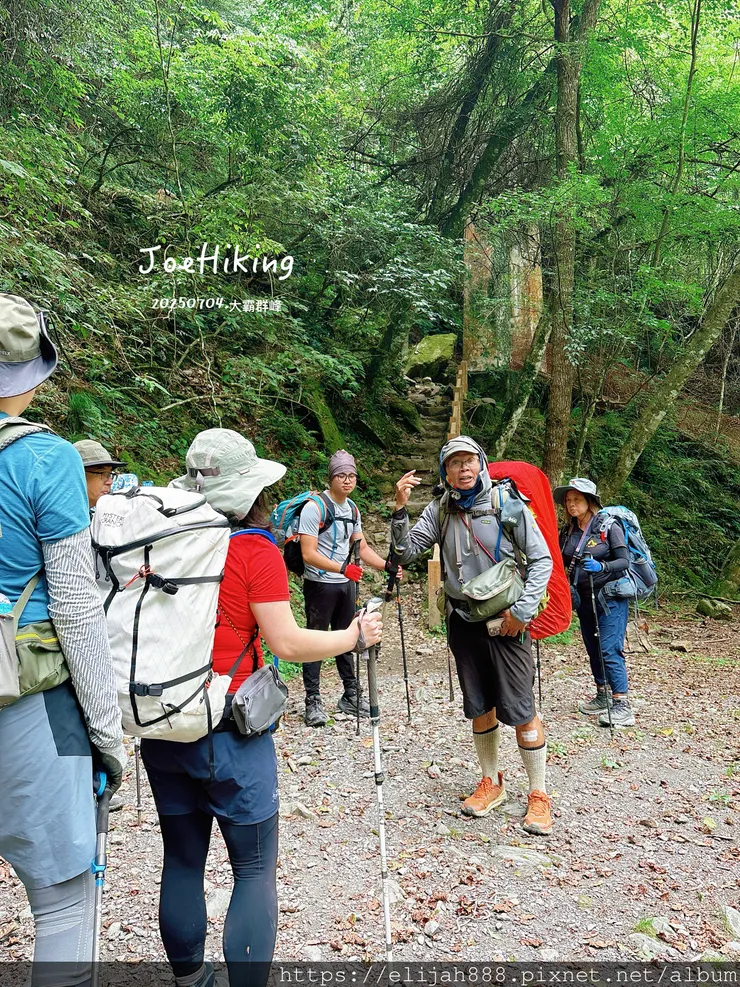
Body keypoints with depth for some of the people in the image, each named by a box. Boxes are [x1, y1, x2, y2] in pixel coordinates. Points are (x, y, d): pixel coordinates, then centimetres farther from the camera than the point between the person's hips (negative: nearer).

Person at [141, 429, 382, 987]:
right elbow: (288, 644, -14)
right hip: (228, 732, -6)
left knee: (183, 861, 19)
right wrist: (355, 635, -1)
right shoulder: (256, 550, -12)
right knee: (255, 869, 8)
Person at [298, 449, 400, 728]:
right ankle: (313, 702, 9)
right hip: (320, 584, -7)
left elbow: (362, 548, 12)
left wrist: (387, 566, -3)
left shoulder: (352, 509, 9)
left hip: (347, 584, 7)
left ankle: (351, 696, 25)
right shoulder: (314, 507, -15)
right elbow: (308, 554, -21)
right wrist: (343, 568, -30)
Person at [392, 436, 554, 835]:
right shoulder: (440, 510, 2)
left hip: (506, 622, -3)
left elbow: (541, 559, -5)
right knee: (480, 708, 14)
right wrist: (400, 509, -15)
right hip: (464, 622, 4)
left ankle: (538, 794, 15)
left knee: (520, 711, -2)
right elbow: (406, 551, -2)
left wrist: (522, 610, -11)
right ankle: (491, 783, 32)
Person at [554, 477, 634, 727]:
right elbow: (562, 562, 12)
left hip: (610, 596, -6)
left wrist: (600, 566, -31)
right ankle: (602, 697, 26)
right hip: (583, 598, 7)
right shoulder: (568, 531, 5)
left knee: (609, 650, -11)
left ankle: (622, 706, -6)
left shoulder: (608, 526, -11)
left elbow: (624, 561, -14)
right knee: (593, 648, 13)